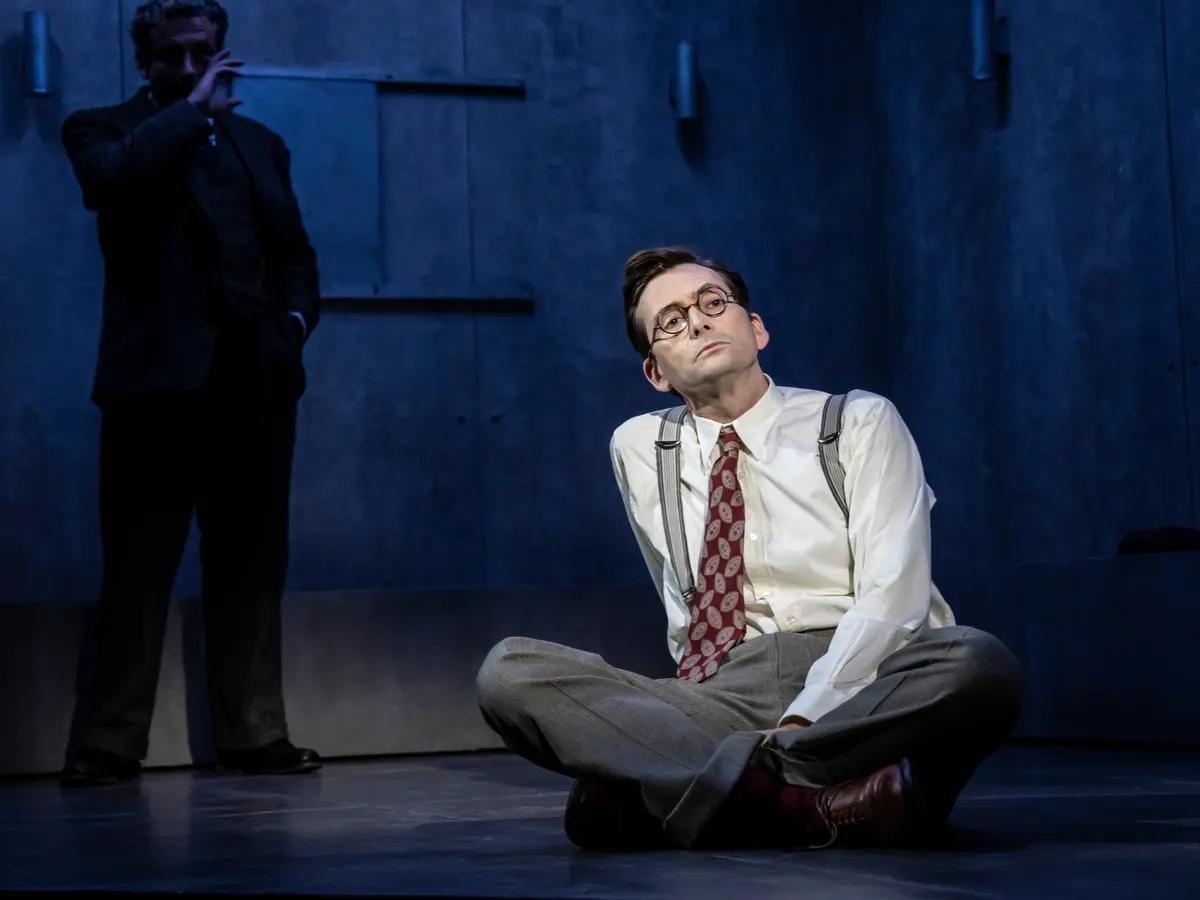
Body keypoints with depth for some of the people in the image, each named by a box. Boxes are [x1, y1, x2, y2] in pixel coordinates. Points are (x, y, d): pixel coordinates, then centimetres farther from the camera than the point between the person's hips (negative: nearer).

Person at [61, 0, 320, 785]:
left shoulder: (260, 142, 23)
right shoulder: (104, 129, 8)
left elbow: (295, 249, 24)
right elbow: (113, 176, -15)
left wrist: (297, 316, 5)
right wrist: (193, 109, -5)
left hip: (254, 376, 4)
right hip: (160, 375, -4)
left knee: (252, 563, 5)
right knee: (139, 564, -5)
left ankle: (255, 733, 10)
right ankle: (112, 741, 0)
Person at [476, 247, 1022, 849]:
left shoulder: (861, 423, 7)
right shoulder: (637, 449, 17)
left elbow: (891, 594, -6)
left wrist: (802, 719, -19)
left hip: (858, 684, -2)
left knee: (981, 665, -36)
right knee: (509, 671, -23)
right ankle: (815, 802, -37)